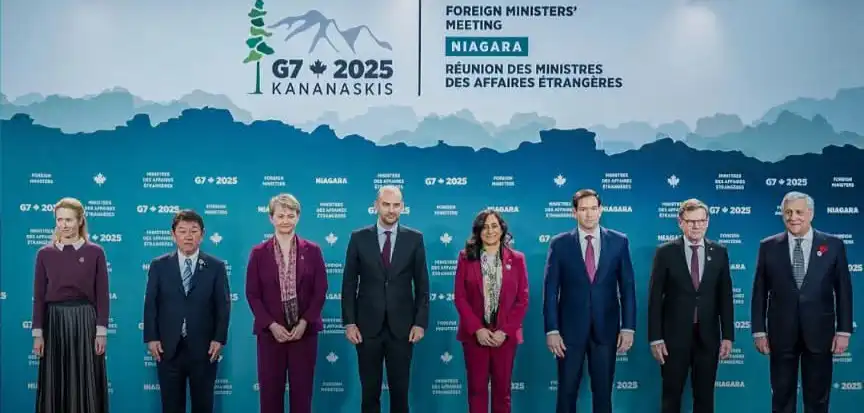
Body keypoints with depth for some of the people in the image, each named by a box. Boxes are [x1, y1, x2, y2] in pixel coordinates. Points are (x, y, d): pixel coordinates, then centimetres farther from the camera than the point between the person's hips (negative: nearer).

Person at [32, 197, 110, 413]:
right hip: (55, 321, 2)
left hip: (85, 320, -2)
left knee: (86, 384, 1)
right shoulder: (45, 253, 4)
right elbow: (38, 296, 4)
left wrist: (101, 331, -6)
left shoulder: (95, 252, -1)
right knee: (55, 384, 6)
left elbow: (102, 295, -1)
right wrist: (37, 333, -1)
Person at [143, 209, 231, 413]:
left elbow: (223, 305, 0)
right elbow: (150, 303, 3)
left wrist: (219, 339, -7)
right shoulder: (159, 265, 4)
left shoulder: (216, 266, 1)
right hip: (168, 348, 1)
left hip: (204, 348, -1)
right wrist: (151, 338, -4)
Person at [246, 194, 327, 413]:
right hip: (270, 332, 0)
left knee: (302, 390, 5)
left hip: (304, 331, 0)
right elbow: (252, 294, 0)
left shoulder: (312, 251, 2)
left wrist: (304, 322, -10)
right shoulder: (259, 253, 2)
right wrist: (271, 325, -11)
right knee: (270, 390, 5)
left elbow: (321, 290, 0)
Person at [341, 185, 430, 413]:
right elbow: (349, 284, 2)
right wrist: (349, 322, -4)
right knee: (370, 390, 8)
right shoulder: (359, 238, 1)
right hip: (367, 326, 0)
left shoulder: (414, 238, 1)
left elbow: (422, 285, 3)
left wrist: (420, 322, -3)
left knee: (400, 390, 8)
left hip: (402, 327, 0)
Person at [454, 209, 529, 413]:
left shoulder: (516, 259, 3)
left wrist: (505, 330, -9)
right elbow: (460, 297, -2)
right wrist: (477, 329, -12)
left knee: (502, 388, 8)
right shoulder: (466, 257, 2)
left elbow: (523, 299, 0)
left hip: (505, 335, 1)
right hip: (474, 334, 0)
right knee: (476, 388, 5)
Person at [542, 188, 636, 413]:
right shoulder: (559, 243, -1)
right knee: (566, 392, 6)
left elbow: (627, 288, 3)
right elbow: (550, 290, -2)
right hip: (570, 329, -1)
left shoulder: (619, 241, 2)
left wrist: (628, 327, -3)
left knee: (603, 392, 9)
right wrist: (551, 330, -8)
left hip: (606, 329, 1)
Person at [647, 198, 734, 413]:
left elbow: (725, 297, 6)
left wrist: (727, 335, 2)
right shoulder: (665, 252, -3)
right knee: (671, 396, 6)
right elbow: (655, 297, -4)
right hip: (674, 335, -2)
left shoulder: (719, 252, 5)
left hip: (708, 336, 2)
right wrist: (655, 338, -8)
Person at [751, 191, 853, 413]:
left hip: (819, 333, 0)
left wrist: (844, 330, -2)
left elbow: (843, 291, 3)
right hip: (781, 334, 0)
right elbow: (759, 293, 3)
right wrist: (759, 331, -1)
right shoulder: (768, 246, 2)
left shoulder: (833, 245, 2)